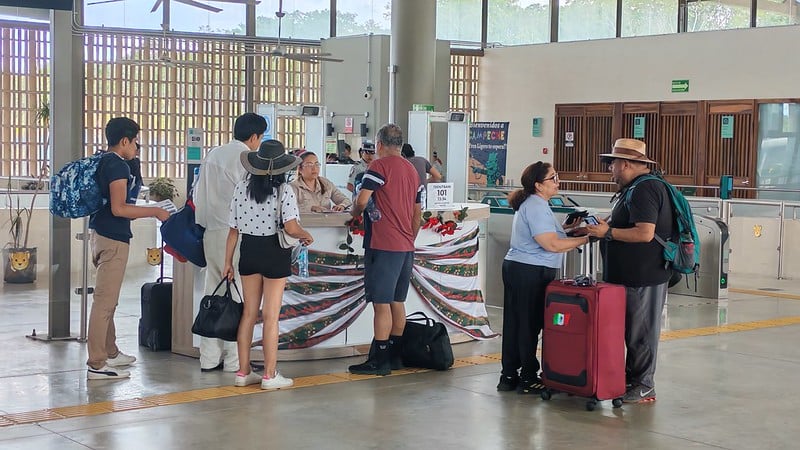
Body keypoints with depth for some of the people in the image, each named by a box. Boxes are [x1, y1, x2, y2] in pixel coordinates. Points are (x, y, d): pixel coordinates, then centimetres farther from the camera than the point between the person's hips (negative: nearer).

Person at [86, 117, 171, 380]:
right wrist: (155, 212, -15)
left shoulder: (102, 162, 14)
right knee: (105, 301, -8)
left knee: (107, 299, 20)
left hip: (100, 233, 10)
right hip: (113, 239, -10)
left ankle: (110, 352, 32)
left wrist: (145, 211, 24)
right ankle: (97, 365, -6)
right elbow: (118, 208, -22)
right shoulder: (118, 166, -15)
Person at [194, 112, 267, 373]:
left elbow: (198, 194, 17)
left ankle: (209, 358, 14)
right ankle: (234, 360, 1)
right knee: (237, 294, -2)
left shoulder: (213, 155, 14)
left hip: (211, 232, 7)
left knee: (213, 292, 11)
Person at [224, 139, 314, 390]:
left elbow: (233, 230, 1)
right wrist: (306, 236, 0)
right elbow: (291, 228, -21)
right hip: (274, 253, -4)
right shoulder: (284, 191, -12)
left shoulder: (242, 188, 0)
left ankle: (243, 372, 18)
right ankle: (270, 375, 7)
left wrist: (228, 261, 8)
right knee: (271, 316, 3)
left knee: (249, 313, 13)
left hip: (249, 252, 4)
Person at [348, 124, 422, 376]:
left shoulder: (380, 166, -9)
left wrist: (355, 213, 3)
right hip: (405, 246, 8)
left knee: (381, 304, -6)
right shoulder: (412, 170, 16)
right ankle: (395, 356, 18)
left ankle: (379, 361, -4)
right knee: (397, 302, 13)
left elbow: (362, 201, -18)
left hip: (383, 246, -8)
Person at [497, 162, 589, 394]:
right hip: (531, 273, -10)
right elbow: (552, 245, -23)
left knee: (514, 323, 11)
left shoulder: (531, 204, 17)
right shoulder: (537, 207, -17)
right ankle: (528, 379, 4)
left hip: (515, 268, 10)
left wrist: (568, 229, 11)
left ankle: (509, 376, 17)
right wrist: (584, 239, -17)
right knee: (530, 325, -3)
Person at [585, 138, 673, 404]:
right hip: (633, 273, 10)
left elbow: (645, 233, -26)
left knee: (641, 332, -2)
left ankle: (644, 387, 5)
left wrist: (608, 232, -18)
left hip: (644, 277, -10)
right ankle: (631, 377, 23)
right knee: (633, 330, 15)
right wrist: (605, 226, 13)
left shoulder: (644, 190, -18)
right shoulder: (637, 188, 17)